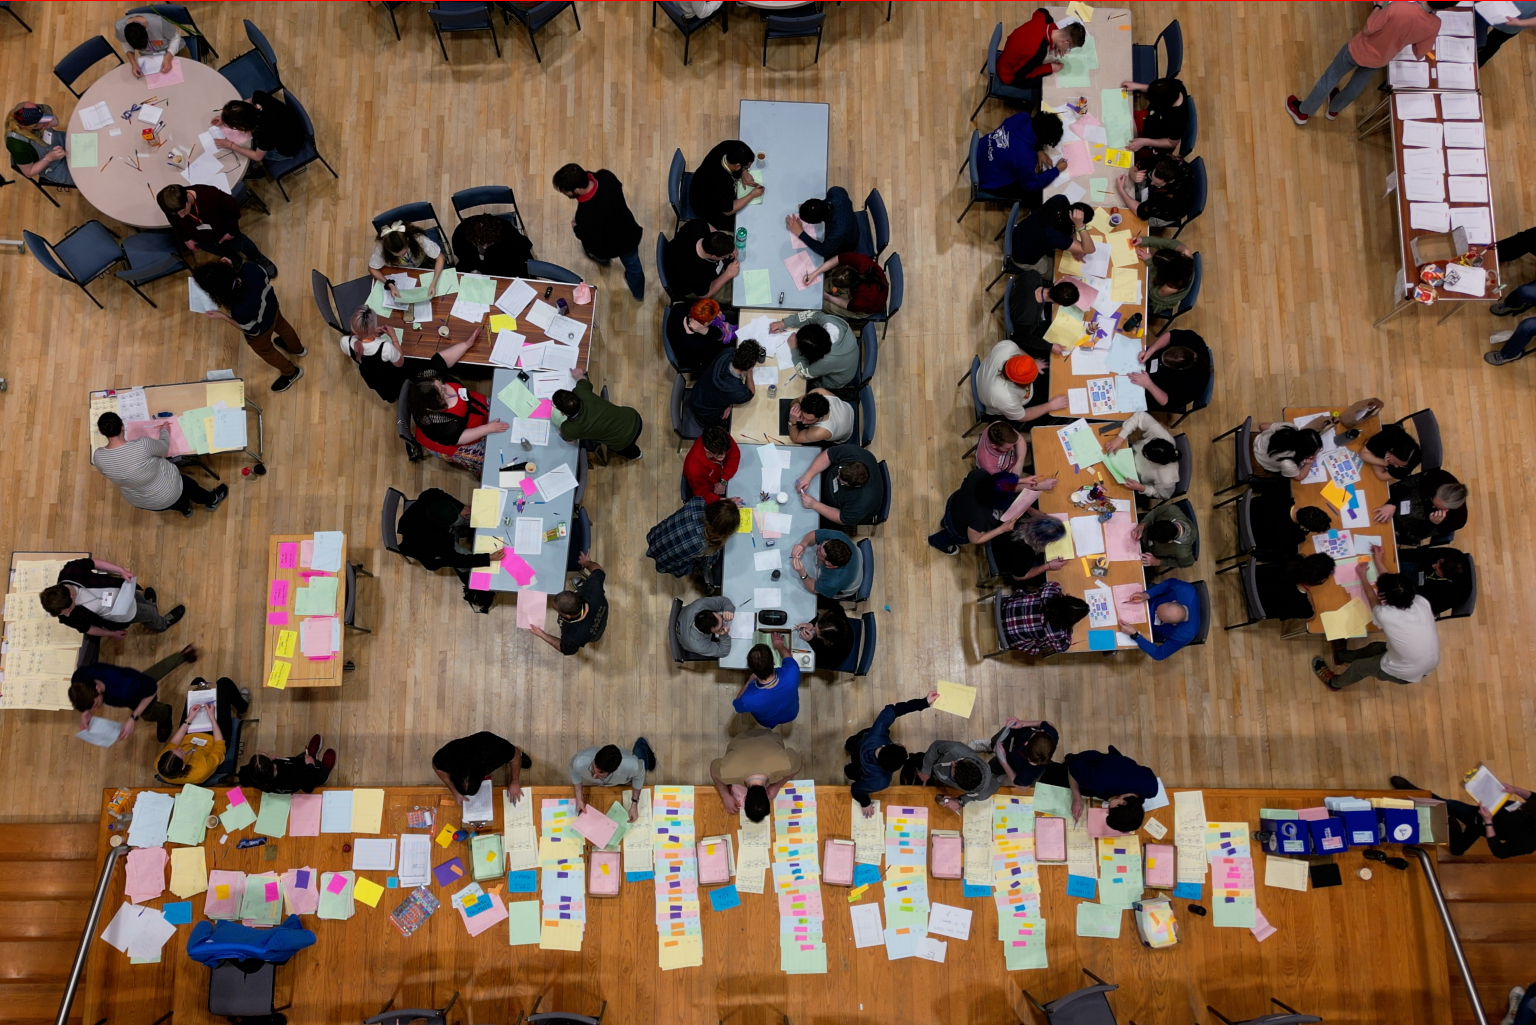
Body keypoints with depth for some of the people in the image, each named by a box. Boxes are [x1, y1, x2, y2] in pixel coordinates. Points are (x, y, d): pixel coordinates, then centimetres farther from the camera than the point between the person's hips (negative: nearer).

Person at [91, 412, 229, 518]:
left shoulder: (98, 456, -23)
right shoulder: (142, 445, -36)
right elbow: (163, 448, -13)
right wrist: (165, 431, 9)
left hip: (138, 502, 4)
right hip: (167, 496, -4)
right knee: (190, 485, 29)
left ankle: (184, 508, 61)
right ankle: (212, 500, 59)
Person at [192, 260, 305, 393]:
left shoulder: (240, 311, -47)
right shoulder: (250, 269, -37)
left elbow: (253, 331, -24)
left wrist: (222, 317, -21)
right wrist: (230, 267, -10)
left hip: (261, 330, -5)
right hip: (271, 305, 5)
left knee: (265, 351, 30)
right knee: (280, 325, 38)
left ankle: (291, 372, 58)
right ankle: (297, 348, 70)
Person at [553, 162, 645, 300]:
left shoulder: (586, 216, -48)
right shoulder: (606, 176, -32)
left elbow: (595, 246, -29)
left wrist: (576, 229, -13)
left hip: (608, 247, -4)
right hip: (629, 235, 4)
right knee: (632, 264, 34)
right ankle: (638, 293, 64)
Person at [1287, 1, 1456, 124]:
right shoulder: (1434, 26, -25)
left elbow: (1367, 30, -25)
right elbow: (1419, 55, -8)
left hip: (1359, 49, -4)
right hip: (1379, 60, 4)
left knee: (1330, 79, 21)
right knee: (1357, 84, 32)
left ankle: (1303, 112, 39)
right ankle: (1334, 109, 57)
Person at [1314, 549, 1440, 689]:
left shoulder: (1385, 615, -33)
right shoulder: (1423, 603, -21)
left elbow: (1372, 597, -8)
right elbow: (1395, 589, 2)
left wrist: (1362, 575, 9)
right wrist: (1378, 564, 13)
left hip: (1406, 675, -5)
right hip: (1429, 665, 5)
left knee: (1360, 666, 22)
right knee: (1375, 647, 28)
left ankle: (1335, 682, 50)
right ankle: (1342, 656, 54)